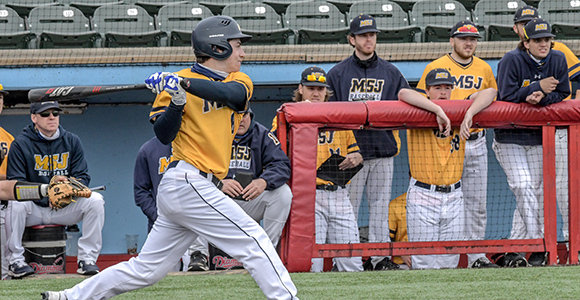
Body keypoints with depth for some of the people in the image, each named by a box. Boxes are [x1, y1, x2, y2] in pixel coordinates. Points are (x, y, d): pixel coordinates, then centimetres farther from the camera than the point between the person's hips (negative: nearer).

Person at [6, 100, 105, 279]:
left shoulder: (71, 141, 6)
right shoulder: (21, 144, -5)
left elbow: (82, 177, 1)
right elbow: (15, 183, -13)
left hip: (64, 209, 3)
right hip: (34, 210, -3)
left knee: (95, 200, -20)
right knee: (16, 203, -35)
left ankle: (87, 259, -14)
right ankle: (15, 261, -20)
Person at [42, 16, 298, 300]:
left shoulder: (240, 82, 13)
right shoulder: (176, 81, -1)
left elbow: (230, 93, -12)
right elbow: (163, 134, -8)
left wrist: (183, 83, -26)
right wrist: (176, 101, -24)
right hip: (188, 183, -7)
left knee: (145, 270, 8)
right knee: (254, 241, -11)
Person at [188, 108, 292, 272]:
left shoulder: (263, 135, 1)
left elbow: (282, 165, -10)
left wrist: (264, 181, -33)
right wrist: (220, 183, -36)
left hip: (251, 202, 2)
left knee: (283, 192, -21)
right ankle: (198, 254, -21)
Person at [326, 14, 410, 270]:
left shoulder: (390, 72, 12)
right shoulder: (338, 73, 5)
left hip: (383, 151, 3)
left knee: (380, 205, 4)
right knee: (348, 205, -3)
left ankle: (379, 257, 9)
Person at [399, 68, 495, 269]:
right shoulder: (419, 112, -2)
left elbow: (490, 92, -3)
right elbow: (404, 94, -23)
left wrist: (469, 114, -19)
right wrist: (439, 111, -29)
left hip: (454, 197, 4)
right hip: (423, 196, -4)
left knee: (449, 262, 5)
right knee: (424, 263, -6)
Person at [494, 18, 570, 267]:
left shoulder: (558, 60, -1)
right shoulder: (511, 60, -14)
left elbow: (562, 94, 0)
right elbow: (506, 97, -18)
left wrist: (541, 98, -20)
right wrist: (538, 87, -22)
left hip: (539, 137, 4)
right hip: (509, 138, -4)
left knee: (537, 190, 4)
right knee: (523, 186, -17)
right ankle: (537, 242, -16)